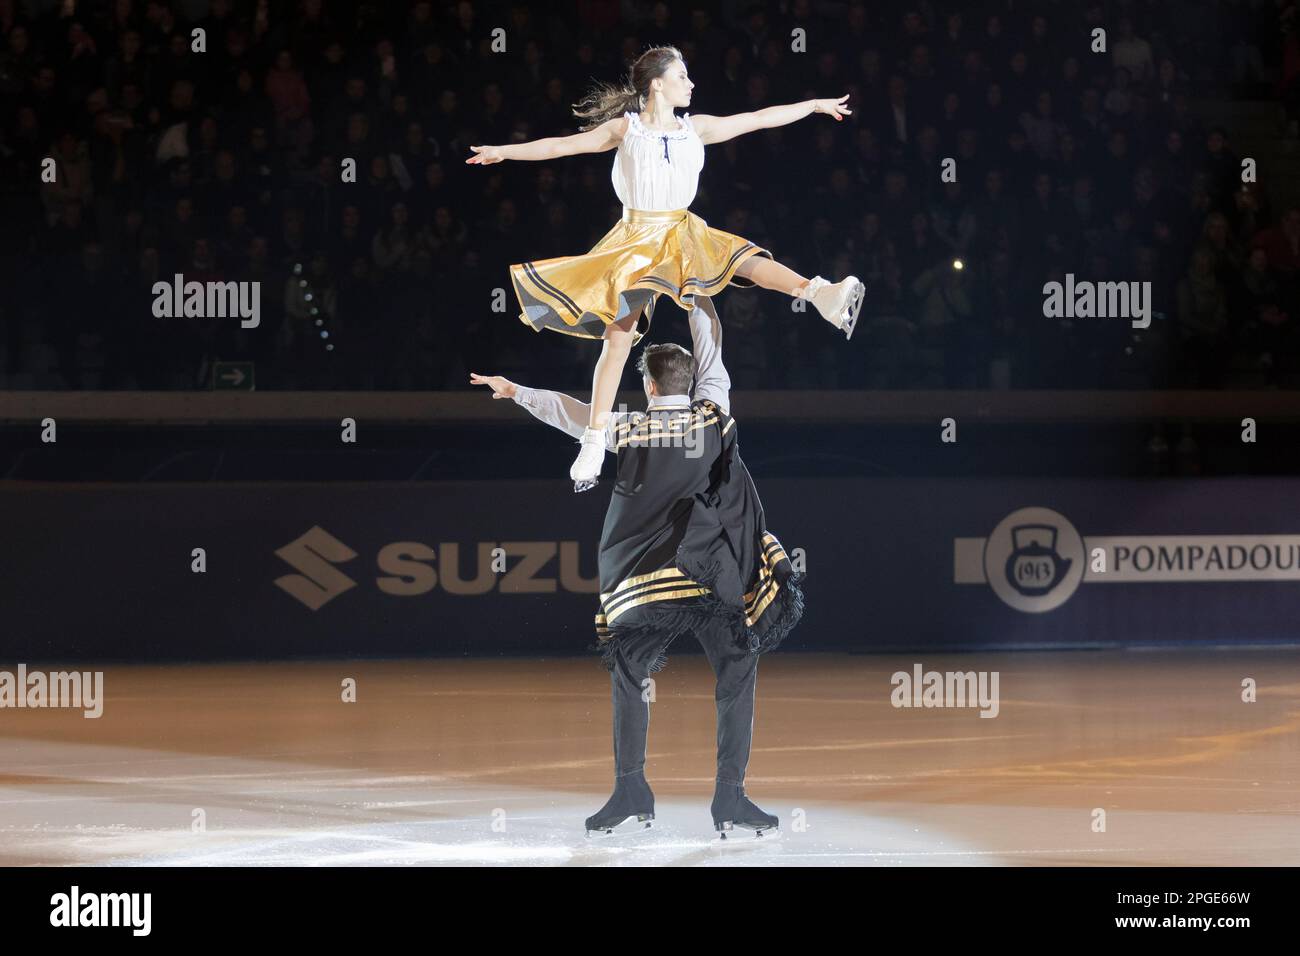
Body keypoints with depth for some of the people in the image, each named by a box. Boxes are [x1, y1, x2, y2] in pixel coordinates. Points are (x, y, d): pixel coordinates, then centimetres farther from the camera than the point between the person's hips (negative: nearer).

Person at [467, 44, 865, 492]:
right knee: (618, 338, -3)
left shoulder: (696, 128, 4)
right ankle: (594, 442, 2)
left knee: (746, 260, -25)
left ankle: (820, 294, -46)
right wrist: (504, 151, -7)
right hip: (636, 237, -2)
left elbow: (759, 119, 9)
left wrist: (815, 105, 11)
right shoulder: (624, 129, -3)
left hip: (684, 233, 2)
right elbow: (562, 145, -2)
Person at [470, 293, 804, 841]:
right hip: (717, 581, 0)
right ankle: (730, 801, -4)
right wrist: (698, 296, 31)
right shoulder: (712, 416, 3)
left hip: (647, 585, 0)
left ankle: (631, 793, 9)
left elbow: (569, 411, 14)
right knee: (737, 679, 5)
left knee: (628, 679, 15)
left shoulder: (629, 430, 1)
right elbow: (710, 355, 18)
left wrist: (515, 391, 29)